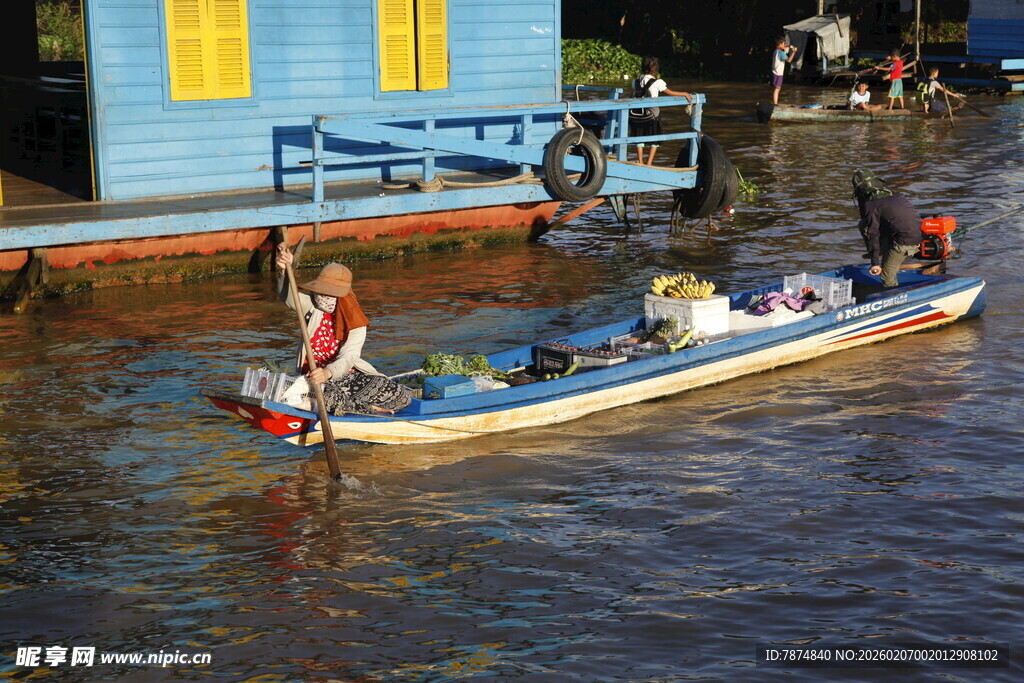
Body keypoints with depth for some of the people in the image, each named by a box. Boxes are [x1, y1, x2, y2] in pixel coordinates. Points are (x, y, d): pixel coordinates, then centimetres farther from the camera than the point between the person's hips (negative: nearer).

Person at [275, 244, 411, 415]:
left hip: (347, 375, 1)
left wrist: (328, 372, -45)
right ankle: (369, 408, -13)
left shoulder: (355, 323, -6)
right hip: (315, 377, -1)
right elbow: (289, 297, -24)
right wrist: (285, 270, -45)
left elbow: (348, 357, -22)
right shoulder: (311, 306, -1)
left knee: (402, 397, -18)